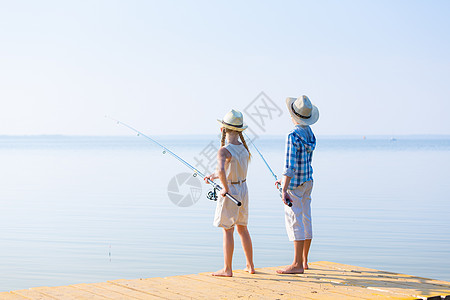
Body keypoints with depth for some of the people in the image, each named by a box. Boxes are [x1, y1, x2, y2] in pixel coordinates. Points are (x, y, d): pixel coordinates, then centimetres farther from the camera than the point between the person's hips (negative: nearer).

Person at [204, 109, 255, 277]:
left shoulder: (224, 151, -19)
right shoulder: (244, 148, 4)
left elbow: (221, 171, -37)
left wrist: (225, 188, -22)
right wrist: (214, 176, 24)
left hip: (230, 192, -7)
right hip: (243, 189, 7)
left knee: (228, 230, 0)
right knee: (242, 228, 17)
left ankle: (227, 269, 4)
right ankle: (250, 266, 24)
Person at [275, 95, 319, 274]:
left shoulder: (293, 136, -20)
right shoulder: (309, 133, 8)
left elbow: (290, 165, -25)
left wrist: (284, 190, -25)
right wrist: (285, 179, 24)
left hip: (295, 185, -9)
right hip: (308, 181, 9)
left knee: (294, 221, -6)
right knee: (305, 220, 13)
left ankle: (297, 264, -6)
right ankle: (304, 261, 22)